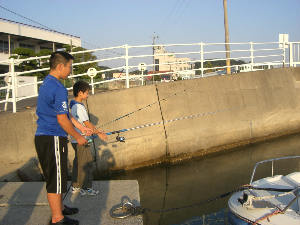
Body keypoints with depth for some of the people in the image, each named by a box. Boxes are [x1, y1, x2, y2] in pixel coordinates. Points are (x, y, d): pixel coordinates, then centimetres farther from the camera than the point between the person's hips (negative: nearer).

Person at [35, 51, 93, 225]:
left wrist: (81, 127, 20)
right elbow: (62, 120, -19)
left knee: (56, 176, 21)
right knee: (56, 178, 0)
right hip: (53, 139, -10)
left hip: (43, 137, 10)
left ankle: (59, 207, 35)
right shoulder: (58, 89, -19)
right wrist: (78, 137, -6)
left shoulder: (47, 83, 14)